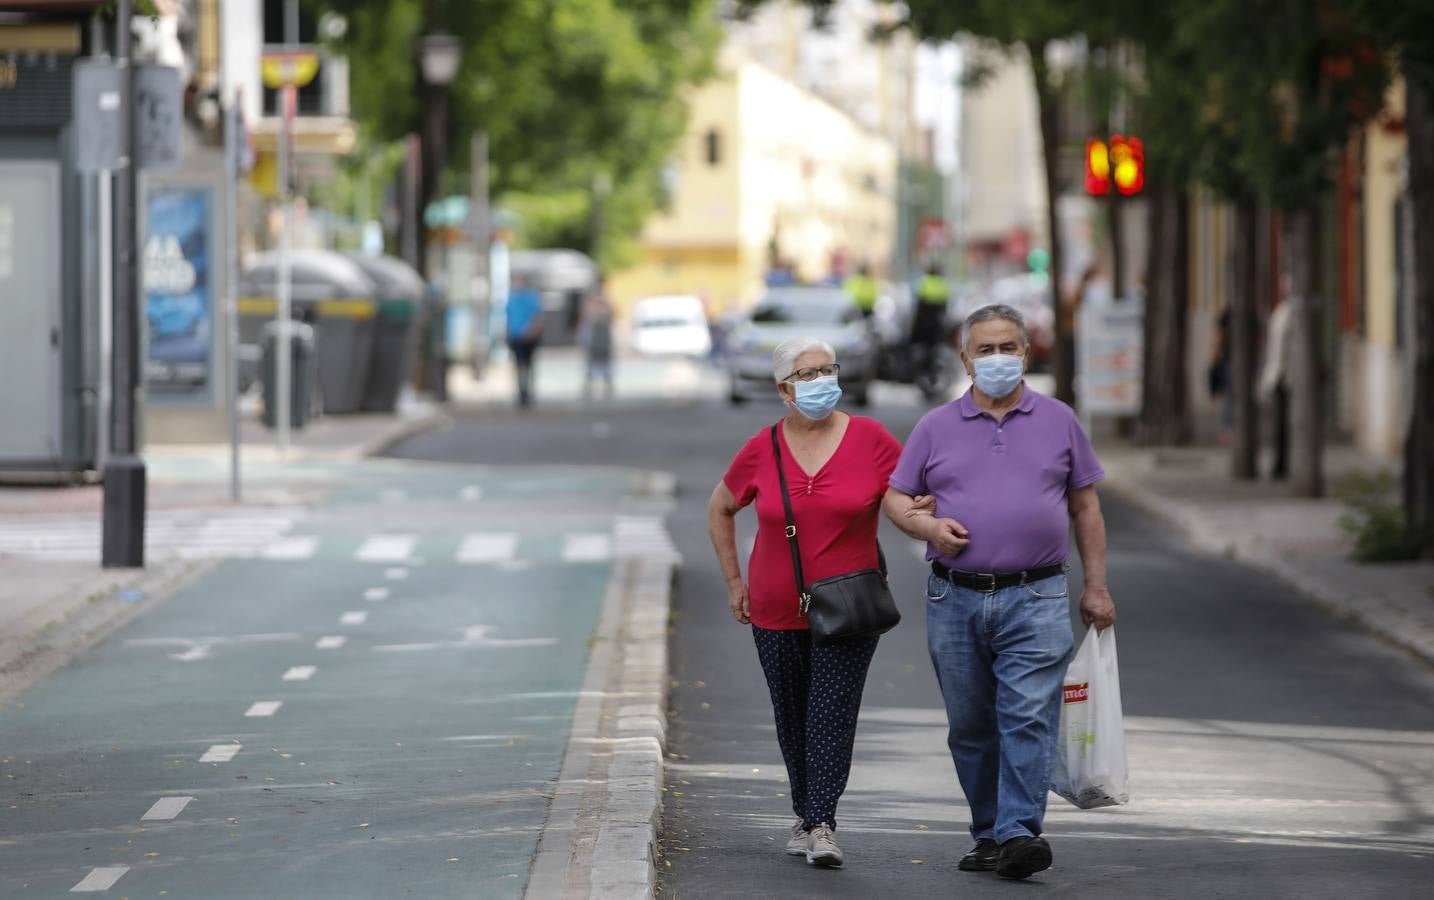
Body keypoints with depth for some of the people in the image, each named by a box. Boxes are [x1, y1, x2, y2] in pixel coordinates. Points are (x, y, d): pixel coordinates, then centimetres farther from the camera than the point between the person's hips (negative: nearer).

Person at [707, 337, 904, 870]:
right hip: (776, 611, 2)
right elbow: (720, 510, 14)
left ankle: (822, 825, -15)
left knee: (833, 711, -12)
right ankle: (805, 815, 26)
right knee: (792, 719, 9)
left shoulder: (869, 440, -5)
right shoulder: (762, 450, -1)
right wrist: (734, 582, 11)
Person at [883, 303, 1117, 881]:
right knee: (970, 726, 8)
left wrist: (1096, 588, 7)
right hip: (955, 600, 2)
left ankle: (1019, 834, -20)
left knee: (1029, 718, -14)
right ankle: (988, 833, 18)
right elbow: (895, 497, 13)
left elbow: (1085, 509, 12)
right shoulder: (937, 428, 9)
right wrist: (927, 527, -9)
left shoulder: (1059, 422, 9)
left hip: (1035, 600, -2)